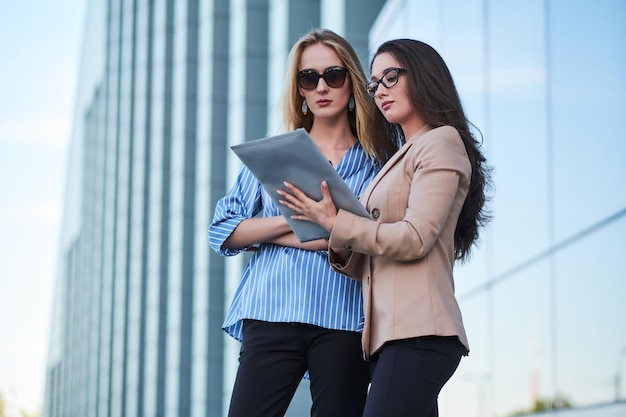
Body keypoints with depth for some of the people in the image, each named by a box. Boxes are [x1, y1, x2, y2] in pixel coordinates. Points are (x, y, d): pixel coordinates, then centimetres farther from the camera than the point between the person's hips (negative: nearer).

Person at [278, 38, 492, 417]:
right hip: (391, 331, 9)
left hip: (416, 331, -9)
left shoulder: (441, 141, 1)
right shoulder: (400, 160, 26)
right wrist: (343, 251, 1)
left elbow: (415, 239, -13)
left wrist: (335, 222, -9)